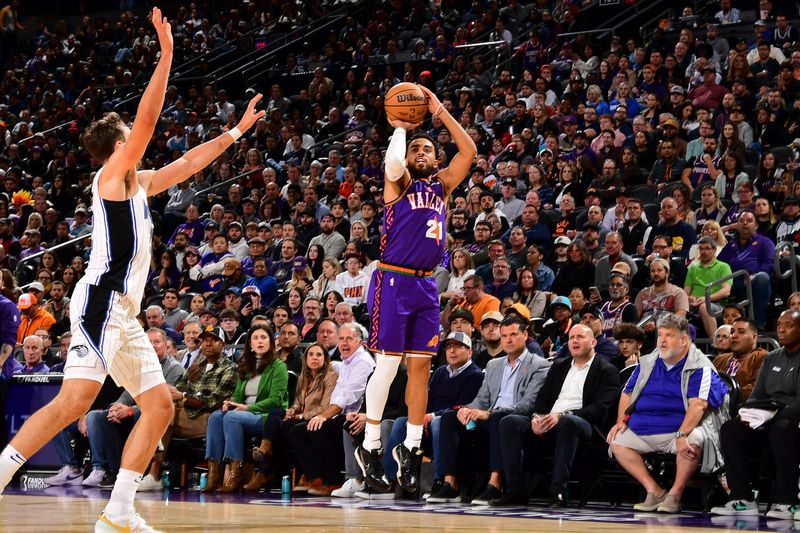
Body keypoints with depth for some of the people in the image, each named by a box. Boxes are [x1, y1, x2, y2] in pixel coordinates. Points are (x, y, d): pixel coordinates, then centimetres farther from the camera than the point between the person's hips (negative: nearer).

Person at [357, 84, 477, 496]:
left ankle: (411, 448, 11)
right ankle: (370, 447, 2)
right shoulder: (400, 182, 0)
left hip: (426, 284, 6)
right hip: (394, 281, -6)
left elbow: (469, 151, 5)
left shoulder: (441, 185, 16)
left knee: (421, 366, 5)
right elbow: (393, 162, -24)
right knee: (387, 364, -6)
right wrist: (400, 129, -10)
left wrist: (439, 112, 1)